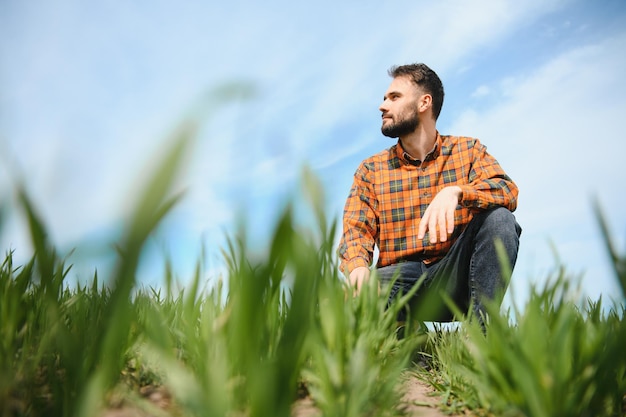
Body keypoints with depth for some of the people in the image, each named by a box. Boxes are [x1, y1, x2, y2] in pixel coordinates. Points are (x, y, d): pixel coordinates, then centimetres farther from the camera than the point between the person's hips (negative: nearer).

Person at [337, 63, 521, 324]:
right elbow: (356, 230, -3)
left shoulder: (467, 150, 6)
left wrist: (455, 191, -32)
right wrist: (358, 267, -27)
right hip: (399, 277, 0)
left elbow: (508, 192, -10)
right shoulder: (370, 170, 8)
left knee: (498, 217, -25)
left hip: (454, 277, 1)